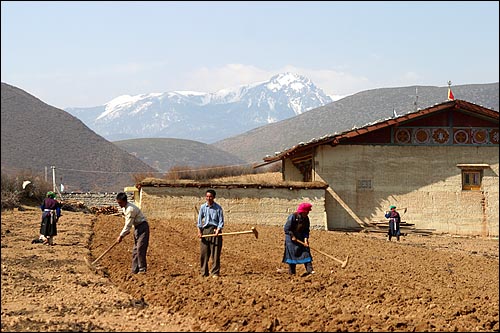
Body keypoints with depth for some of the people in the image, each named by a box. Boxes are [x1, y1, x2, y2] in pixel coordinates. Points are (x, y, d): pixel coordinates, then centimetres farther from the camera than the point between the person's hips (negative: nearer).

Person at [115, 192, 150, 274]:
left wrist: (121, 236, -16)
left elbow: (128, 225, -23)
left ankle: (142, 269, -15)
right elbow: (127, 220, 17)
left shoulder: (130, 209, -26)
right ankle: (134, 270, 12)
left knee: (140, 248, -17)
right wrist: (126, 231, 7)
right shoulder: (124, 208, 4)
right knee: (135, 250, 9)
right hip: (136, 227, 10)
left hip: (142, 227, -10)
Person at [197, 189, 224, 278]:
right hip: (205, 230, 3)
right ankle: (204, 273, 11)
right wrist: (199, 231, 0)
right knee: (203, 253, 2)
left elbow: (221, 221, -1)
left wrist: (218, 230, -15)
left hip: (215, 230, -3)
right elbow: (199, 220, 10)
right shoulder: (203, 207, 7)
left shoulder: (218, 207, -1)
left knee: (215, 254, -3)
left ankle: (215, 272, 4)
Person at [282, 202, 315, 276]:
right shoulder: (292, 217, -18)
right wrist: (292, 236, -18)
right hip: (291, 238, -5)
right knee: (292, 254, -2)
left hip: (301, 238, 5)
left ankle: (309, 270, -11)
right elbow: (286, 228, -16)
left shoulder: (306, 219, 0)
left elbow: (306, 230, 2)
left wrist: (306, 239, -13)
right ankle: (292, 272, 7)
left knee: (306, 252, -7)